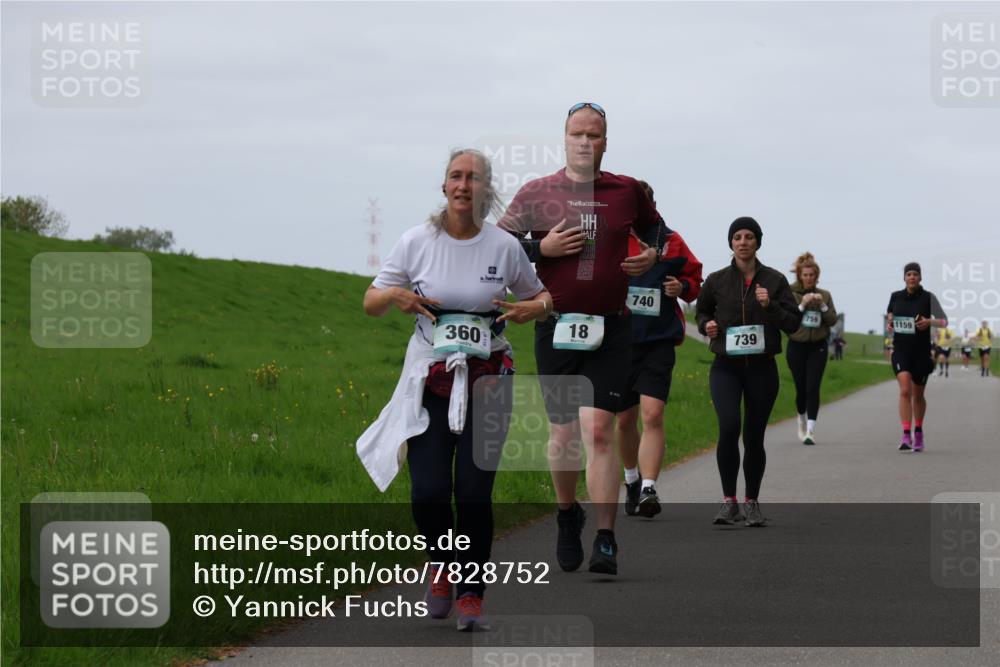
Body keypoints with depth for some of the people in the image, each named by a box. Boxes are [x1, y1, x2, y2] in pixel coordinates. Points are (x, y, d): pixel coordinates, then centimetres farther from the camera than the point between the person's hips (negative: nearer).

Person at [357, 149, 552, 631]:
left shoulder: (505, 247, 0)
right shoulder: (417, 242, -2)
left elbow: (542, 298, 14)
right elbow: (371, 303, 7)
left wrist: (530, 309, -9)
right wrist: (395, 295, -15)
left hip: (487, 379, 0)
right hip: (430, 380, 0)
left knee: (474, 492, -8)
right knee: (428, 491, -10)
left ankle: (471, 595, 8)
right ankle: (441, 562, 22)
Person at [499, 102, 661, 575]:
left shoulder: (627, 192, 6)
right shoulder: (536, 193, 3)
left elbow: (653, 227, 26)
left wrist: (652, 255, 6)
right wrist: (542, 248, -10)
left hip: (610, 330, -1)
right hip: (555, 328, 1)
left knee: (599, 429, -13)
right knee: (563, 433, 8)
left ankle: (606, 542, -13)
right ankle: (567, 514, 35)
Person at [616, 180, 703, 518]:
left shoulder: (671, 242, 1)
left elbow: (695, 277, 14)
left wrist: (682, 287, -8)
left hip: (658, 342, -2)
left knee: (652, 415, -17)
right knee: (624, 419, 14)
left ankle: (648, 489, -19)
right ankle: (631, 480, 37)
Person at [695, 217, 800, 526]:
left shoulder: (774, 280, 1)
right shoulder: (717, 280, 2)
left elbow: (793, 323, 1)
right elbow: (702, 311, 19)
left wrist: (770, 306, -15)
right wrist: (706, 325, -3)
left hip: (762, 367, 1)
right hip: (726, 367, -1)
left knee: (754, 437, 4)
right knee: (728, 426, -21)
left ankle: (751, 503, 22)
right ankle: (729, 501, -10)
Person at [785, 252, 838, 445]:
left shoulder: (824, 295, 7)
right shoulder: (790, 294, -1)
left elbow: (832, 320, 3)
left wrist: (822, 305, -12)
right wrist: (802, 305, -18)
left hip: (818, 347, 1)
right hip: (797, 346, -1)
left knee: (813, 388, -10)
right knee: (801, 388, 5)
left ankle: (811, 430, -13)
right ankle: (802, 420, 33)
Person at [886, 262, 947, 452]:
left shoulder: (928, 298, -3)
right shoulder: (895, 297, 4)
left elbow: (944, 321, 1)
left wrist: (929, 322, -19)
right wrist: (890, 323, 1)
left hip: (922, 351, 0)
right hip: (901, 351, 0)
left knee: (918, 395, 11)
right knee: (905, 390, -18)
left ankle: (918, 432, 34)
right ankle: (906, 436, -21)